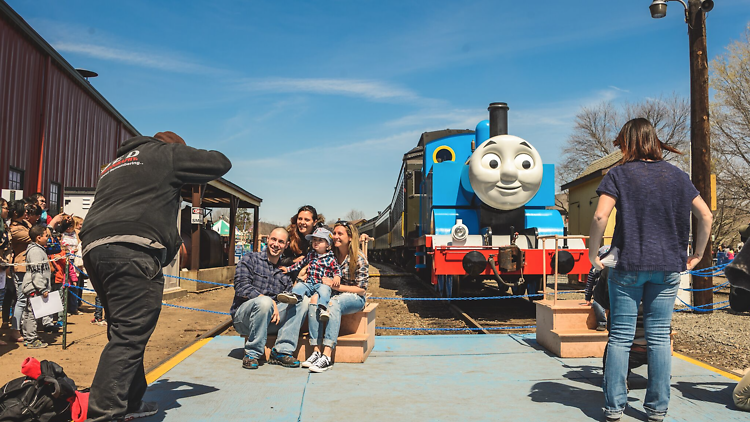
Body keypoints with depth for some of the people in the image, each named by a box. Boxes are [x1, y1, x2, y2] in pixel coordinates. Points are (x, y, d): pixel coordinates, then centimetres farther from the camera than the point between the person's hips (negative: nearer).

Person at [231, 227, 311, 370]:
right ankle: (252, 353, -20)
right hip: (243, 317, -4)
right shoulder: (250, 259, 4)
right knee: (264, 302, -36)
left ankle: (282, 351, -20)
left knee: (304, 300, -14)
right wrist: (270, 302, -19)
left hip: (270, 318, 4)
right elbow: (241, 287, -11)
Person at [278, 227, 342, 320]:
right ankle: (294, 296, -55)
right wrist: (288, 269, 30)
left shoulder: (330, 259, 7)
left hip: (323, 284, -4)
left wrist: (337, 276, -14)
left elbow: (337, 269, 9)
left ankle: (323, 308, -54)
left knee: (324, 290, -36)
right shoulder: (310, 255, 20)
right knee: (299, 285, -24)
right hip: (309, 283, 4)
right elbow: (300, 263, 32)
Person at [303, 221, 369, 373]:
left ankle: (327, 356, -43)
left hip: (354, 299, -4)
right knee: (313, 303, -28)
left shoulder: (359, 259, -7)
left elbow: (361, 290, -10)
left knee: (334, 302, -36)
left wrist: (335, 286, -18)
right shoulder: (331, 255, 6)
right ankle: (316, 351, -33)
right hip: (333, 296, 4)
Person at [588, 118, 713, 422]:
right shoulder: (676, 175, 8)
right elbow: (706, 215, 8)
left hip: (629, 266, -3)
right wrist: (697, 254, 16)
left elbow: (600, 217, -16)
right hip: (667, 267, 3)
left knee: (621, 336, 4)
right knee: (659, 337, 9)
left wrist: (593, 253, -5)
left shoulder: (619, 174, -3)